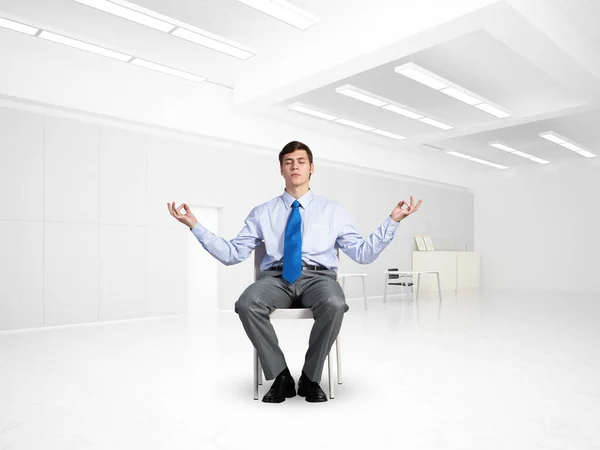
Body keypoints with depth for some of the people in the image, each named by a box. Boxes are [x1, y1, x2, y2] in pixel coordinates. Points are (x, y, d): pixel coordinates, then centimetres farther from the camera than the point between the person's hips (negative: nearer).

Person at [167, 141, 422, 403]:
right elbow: (232, 254, 12)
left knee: (334, 305, -36)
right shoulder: (262, 212, 17)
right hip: (276, 277, 1)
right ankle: (280, 376, -10)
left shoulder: (332, 210, 16)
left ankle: (310, 378, -10)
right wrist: (194, 226, 4)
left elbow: (363, 253, 9)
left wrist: (393, 221, -1)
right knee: (247, 304, -33)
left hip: (318, 277, 0)